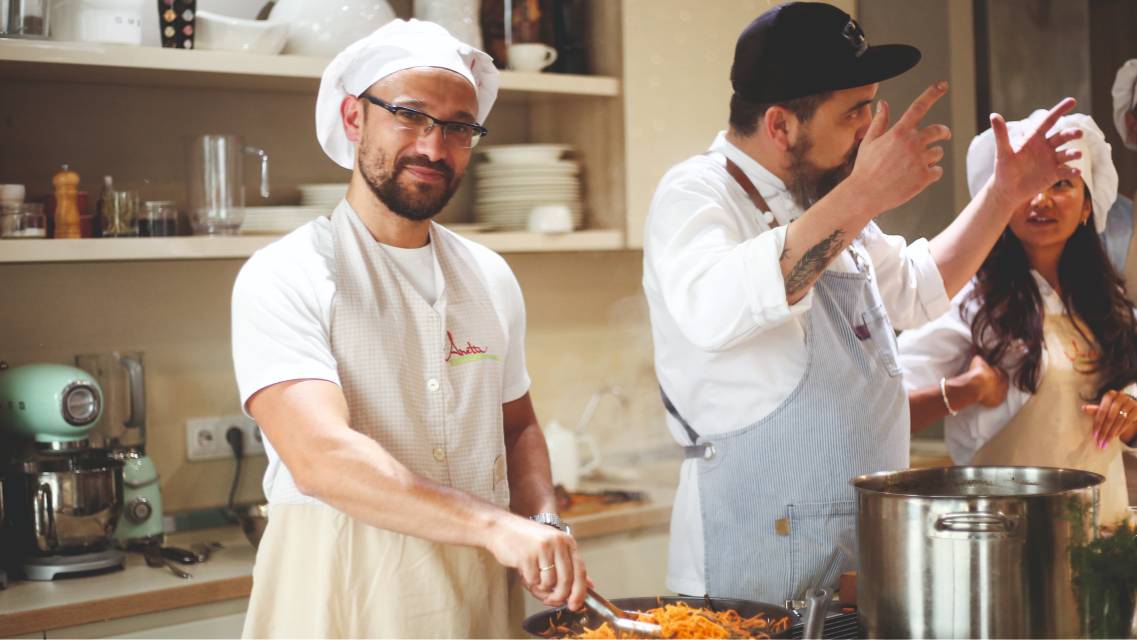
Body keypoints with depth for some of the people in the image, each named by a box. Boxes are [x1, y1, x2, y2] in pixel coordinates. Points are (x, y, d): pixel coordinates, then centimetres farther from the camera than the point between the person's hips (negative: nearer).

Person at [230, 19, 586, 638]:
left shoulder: (491, 278, 7)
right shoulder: (282, 279, -12)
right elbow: (320, 457, -24)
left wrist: (543, 525, -2)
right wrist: (494, 526, -31)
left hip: (477, 588, 5)